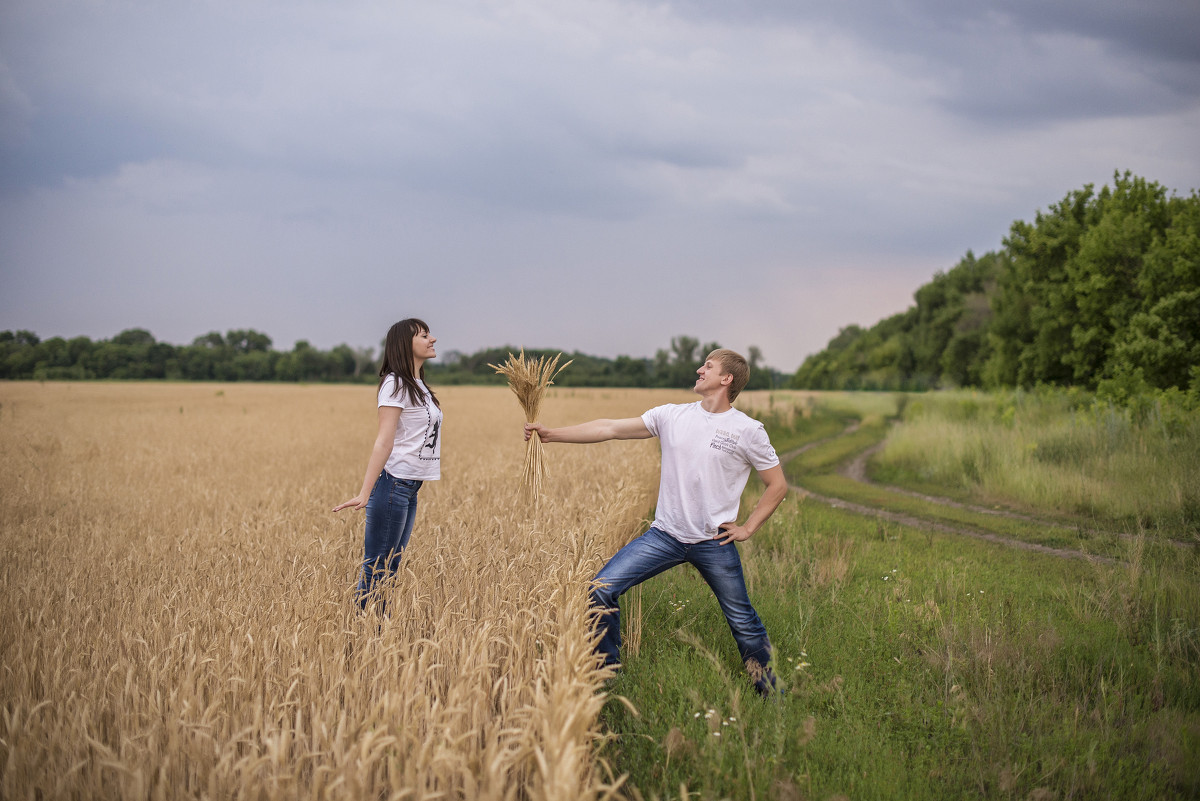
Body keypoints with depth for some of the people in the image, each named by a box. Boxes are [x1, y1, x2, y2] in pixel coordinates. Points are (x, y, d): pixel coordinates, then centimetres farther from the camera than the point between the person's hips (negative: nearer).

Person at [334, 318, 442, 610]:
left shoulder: (419, 386, 18)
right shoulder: (395, 383, -10)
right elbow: (384, 441, -20)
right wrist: (365, 493, -25)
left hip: (410, 488, 9)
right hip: (393, 484, -9)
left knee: (390, 570, 12)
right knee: (375, 572, -5)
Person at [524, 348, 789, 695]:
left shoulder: (748, 431, -5)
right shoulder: (672, 416, 2)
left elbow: (778, 485, 3)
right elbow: (610, 429, 0)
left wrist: (748, 528, -3)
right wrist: (551, 434, -5)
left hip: (714, 542, -2)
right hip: (665, 534, 3)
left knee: (743, 621, 7)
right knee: (600, 590, -8)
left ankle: (768, 690, 31)